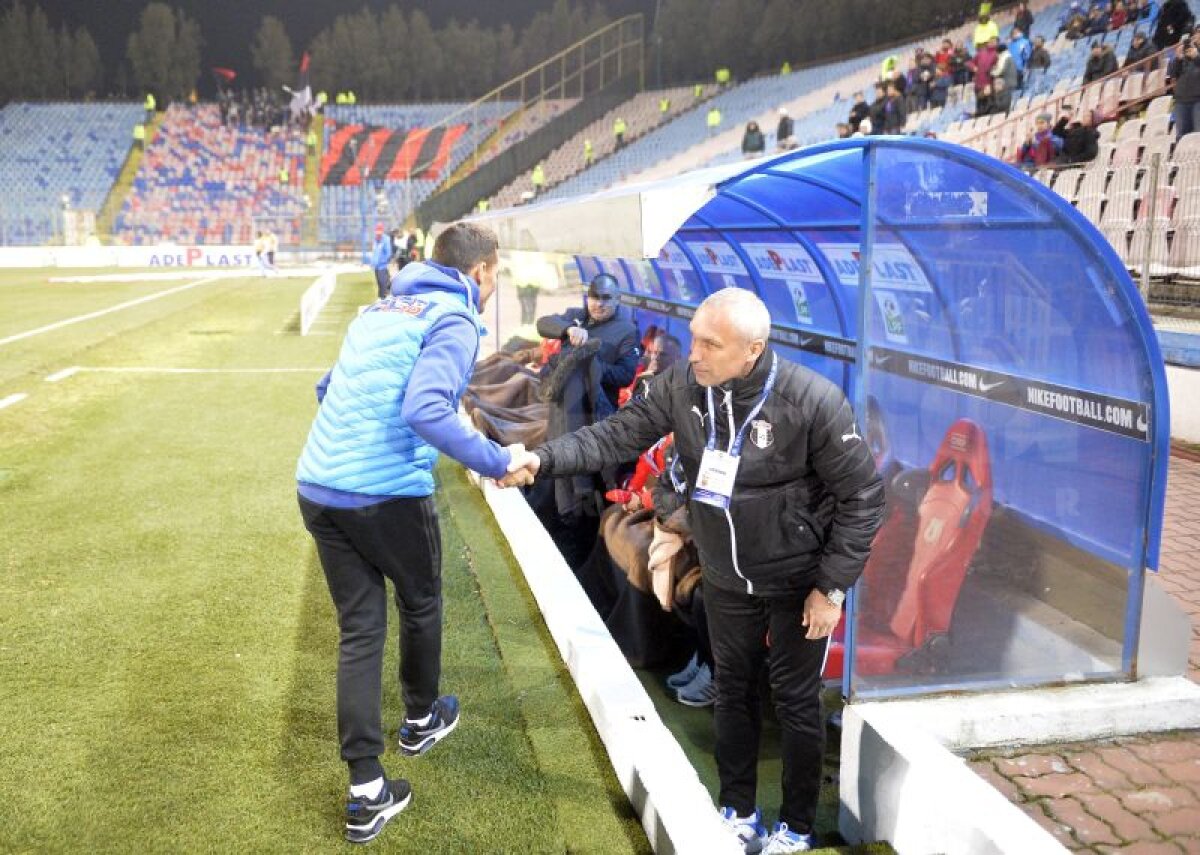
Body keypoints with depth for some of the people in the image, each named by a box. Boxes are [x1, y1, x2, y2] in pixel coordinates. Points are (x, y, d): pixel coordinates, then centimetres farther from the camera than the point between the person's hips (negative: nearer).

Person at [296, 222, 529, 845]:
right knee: (421, 603, 20)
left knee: (359, 628, 10)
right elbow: (426, 411, -22)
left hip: (317, 487, 7)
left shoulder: (382, 309, 18)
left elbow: (329, 390, 25)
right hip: (388, 494, -7)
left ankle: (367, 793, 10)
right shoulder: (455, 320, -7)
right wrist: (498, 461, -16)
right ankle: (421, 720, 44)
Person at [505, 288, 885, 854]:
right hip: (725, 578, 5)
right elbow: (620, 435, -10)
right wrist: (545, 459, -27)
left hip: (799, 580, -4)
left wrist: (832, 586, -16)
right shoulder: (682, 385, -14)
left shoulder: (812, 400, -27)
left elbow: (863, 494, -18)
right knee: (733, 693, 18)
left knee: (796, 702, 11)